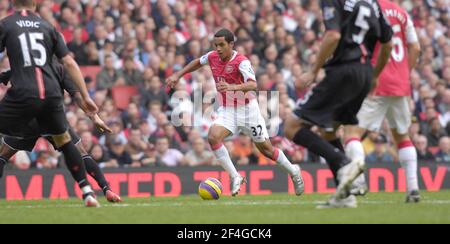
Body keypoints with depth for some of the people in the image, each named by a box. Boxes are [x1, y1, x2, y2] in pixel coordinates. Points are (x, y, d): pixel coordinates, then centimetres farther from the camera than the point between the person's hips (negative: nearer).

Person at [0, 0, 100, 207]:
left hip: (22, 94, -4)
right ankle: (87, 193, 19)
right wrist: (85, 96, 16)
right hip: (51, 93, 4)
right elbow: (69, 63, 13)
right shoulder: (47, 26, 16)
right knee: (64, 139, 22)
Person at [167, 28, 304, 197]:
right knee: (213, 137, -23)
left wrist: (231, 87, -55)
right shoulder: (212, 57, -4)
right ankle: (235, 177, -14)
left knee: (266, 149, 6)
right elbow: (197, 63, 19)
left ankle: (293, 171, 33)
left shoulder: (241, 62, -23)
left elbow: (253, 85, -39)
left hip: (247, 109, -4)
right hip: (227, 110, 5)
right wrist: (178, 75, 12)